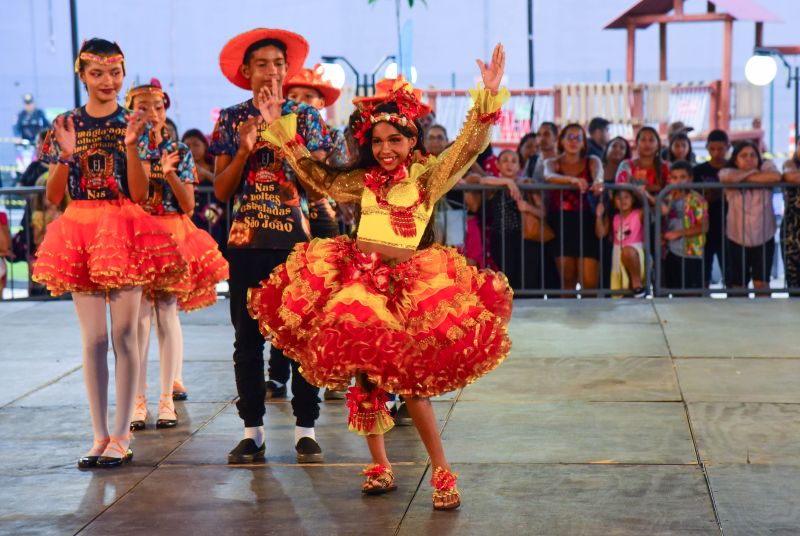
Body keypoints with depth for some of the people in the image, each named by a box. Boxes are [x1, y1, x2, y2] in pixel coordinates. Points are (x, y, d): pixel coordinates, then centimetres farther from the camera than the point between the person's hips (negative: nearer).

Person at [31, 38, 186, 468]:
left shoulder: (131, 123, 3)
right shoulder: (66, 125, 6)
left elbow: (139, 194, -3)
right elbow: (53, 197, 4)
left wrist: (130, 144, -15)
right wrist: (66, 155, -12)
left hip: (123, 231, -1)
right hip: (79, 233, 2)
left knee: (123, 336, -1)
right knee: (93, 339, 4)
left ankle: (121, 436, 5)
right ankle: (100, 435, 11)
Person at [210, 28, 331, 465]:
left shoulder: (305, 116, 6)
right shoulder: (232, 120, 7)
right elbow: (221, 191, 3)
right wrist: (244, 151, -12)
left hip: (296, 238, -1)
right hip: (246, 241, 1)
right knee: (248, 338, 4)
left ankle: (305, 428, 8)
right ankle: (252, 430, 12)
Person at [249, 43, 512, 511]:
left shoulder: (430, 176, 2)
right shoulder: (364, 181, 14)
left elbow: (469, 147, -9)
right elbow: (317, 175, 22)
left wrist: (489, 96, -20)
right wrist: (280, 126, 21)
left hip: (407, 284, -4)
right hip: (357, 280, 5)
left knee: (410, 378, -10)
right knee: (363, 374, 6)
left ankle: (443, 471, 1)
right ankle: (380, 467, 20)